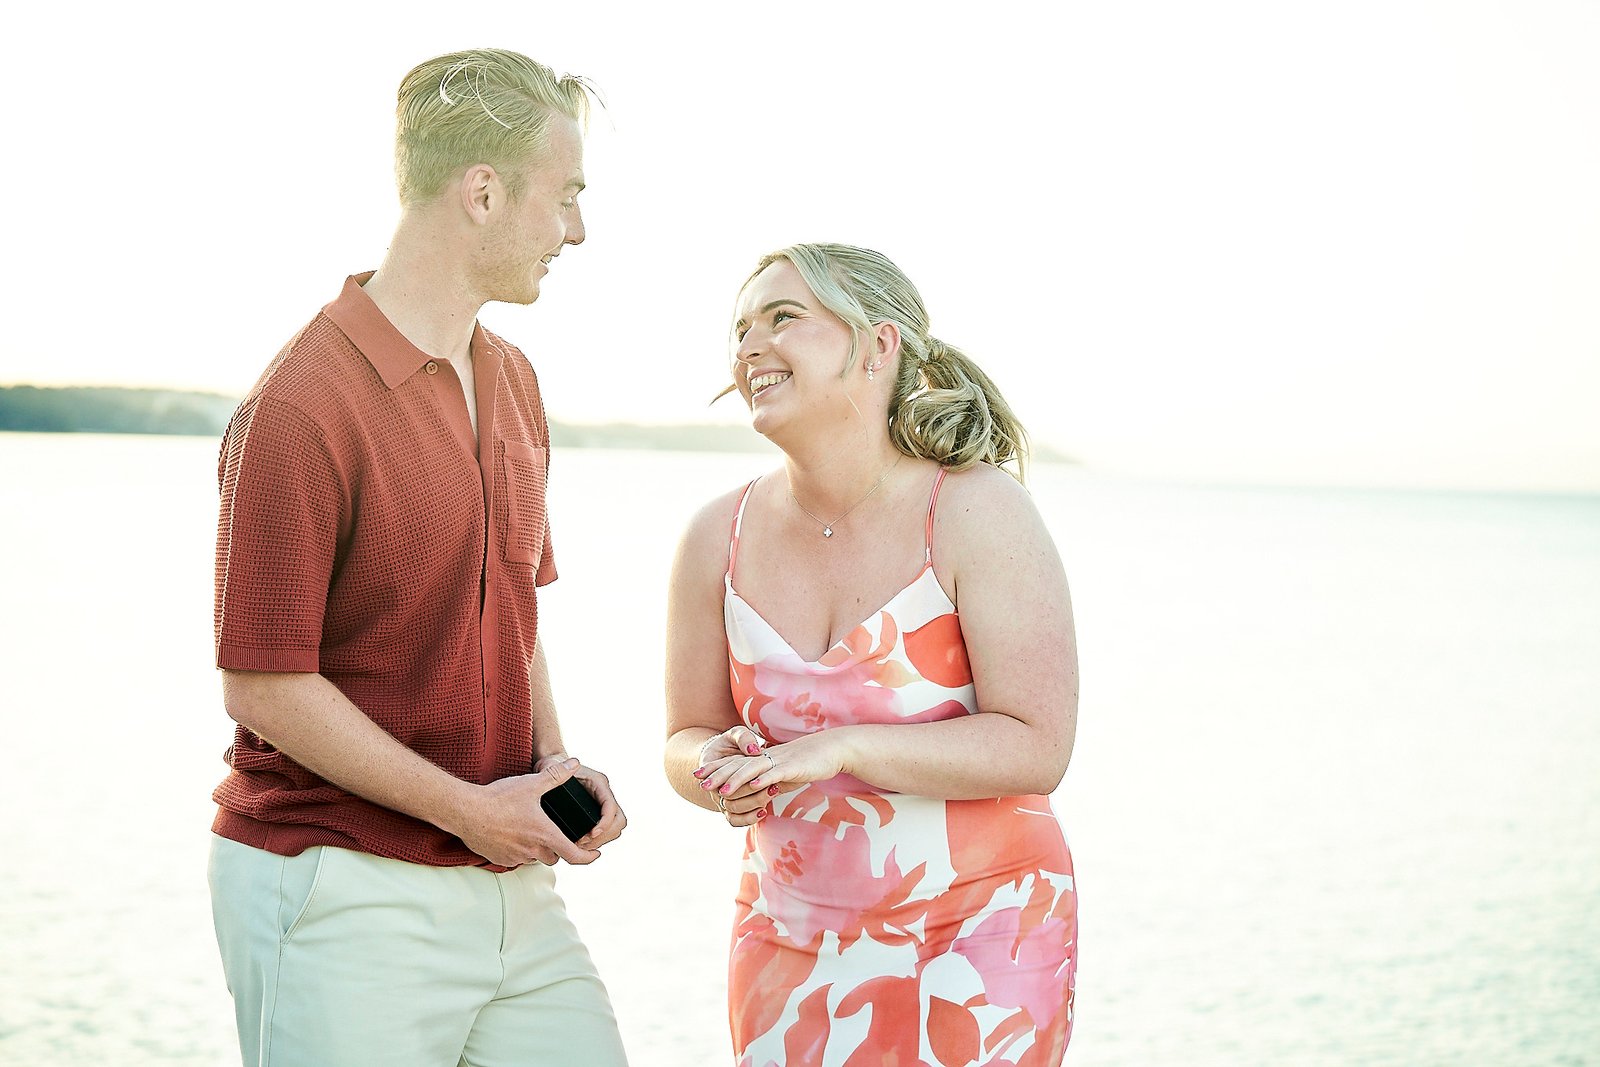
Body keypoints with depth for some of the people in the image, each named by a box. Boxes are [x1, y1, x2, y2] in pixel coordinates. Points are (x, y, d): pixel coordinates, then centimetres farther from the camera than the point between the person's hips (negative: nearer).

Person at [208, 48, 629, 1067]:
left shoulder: (514, 381, 10)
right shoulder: (301, 407, -17)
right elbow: (263, 685, -16)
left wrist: (556, 761, 3)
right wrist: (466, 808, -13)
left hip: (507, 884, 7)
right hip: (337, 894, -7)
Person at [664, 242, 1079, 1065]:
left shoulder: (980, 513, -14)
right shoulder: (718, 539, -3)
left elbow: (1036, 748, -18)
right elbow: (686, 741, 7)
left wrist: (839, 748, -25)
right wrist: (724, 770, -17)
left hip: (981, 936, -3)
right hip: (791, 944, 4)